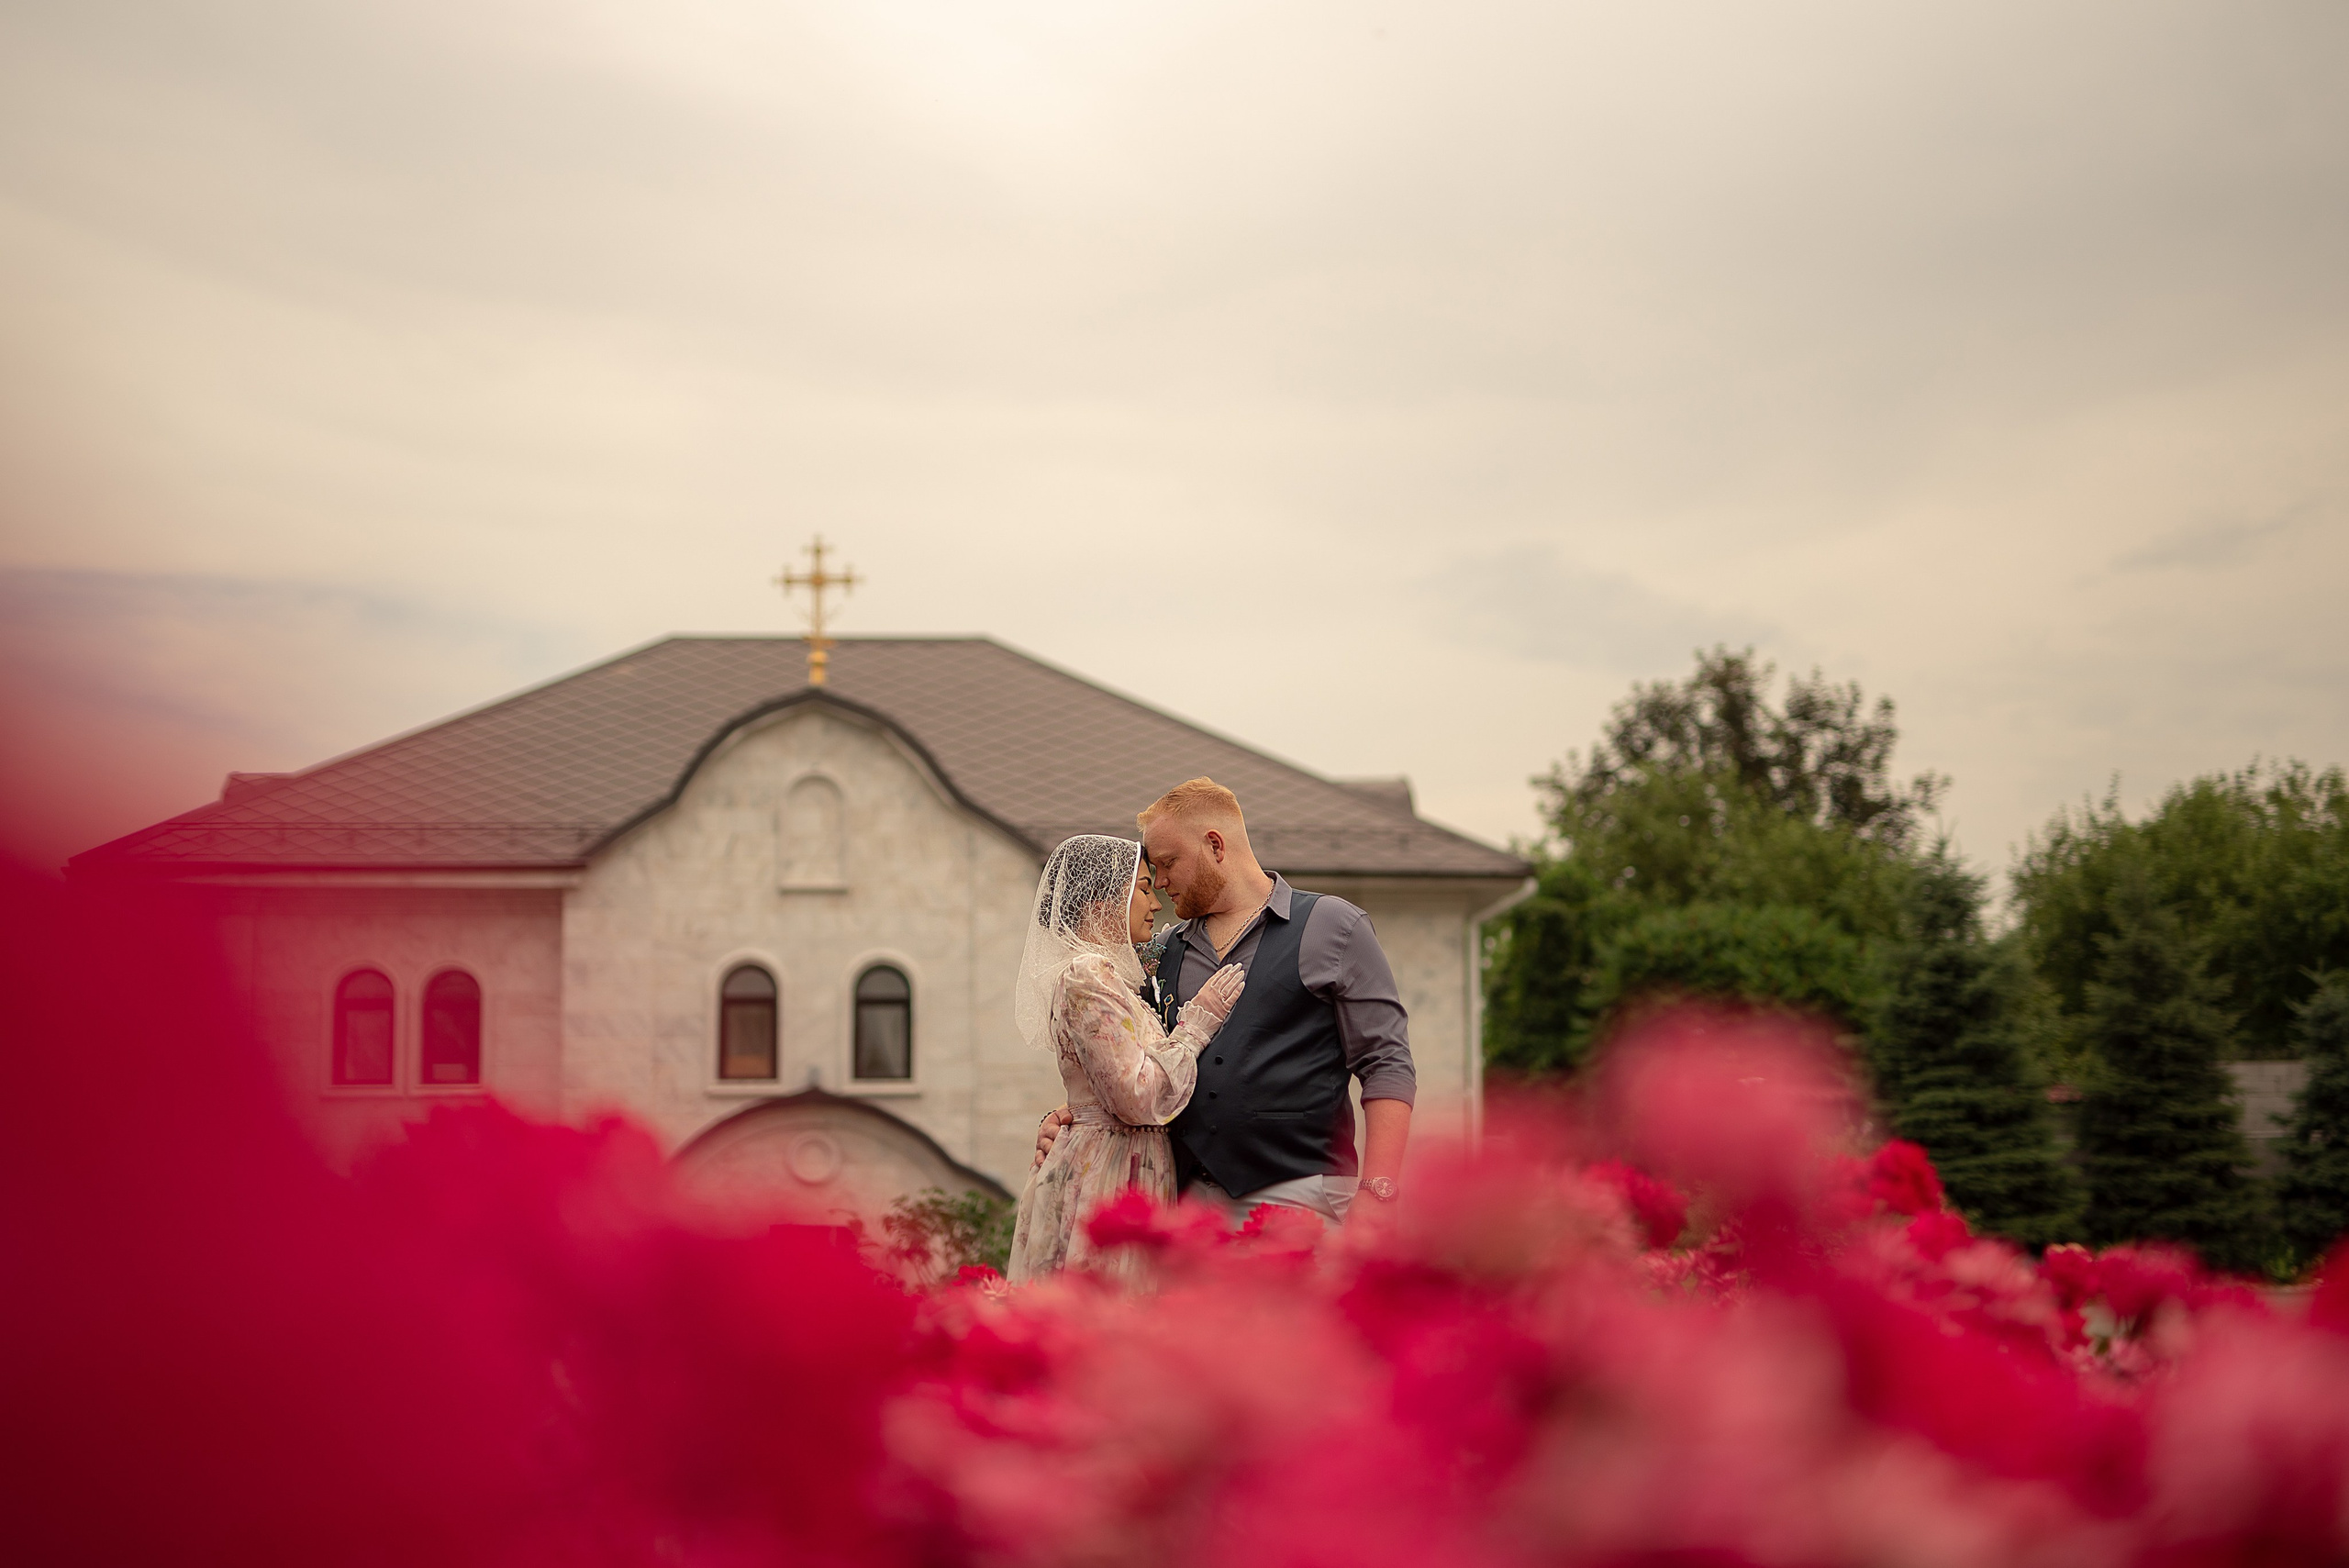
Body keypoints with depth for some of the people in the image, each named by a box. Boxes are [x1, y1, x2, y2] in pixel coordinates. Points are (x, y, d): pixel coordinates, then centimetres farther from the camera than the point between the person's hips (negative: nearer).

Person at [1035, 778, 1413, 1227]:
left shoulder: (1333, 927, 5)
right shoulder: (1167, 951, 20)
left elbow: (1388, 1068, -2)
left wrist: (1376, 1193, -12)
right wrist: (1068, 1120, 7)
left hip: (1298, 1197, -4)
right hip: (1192, 1200, 5)